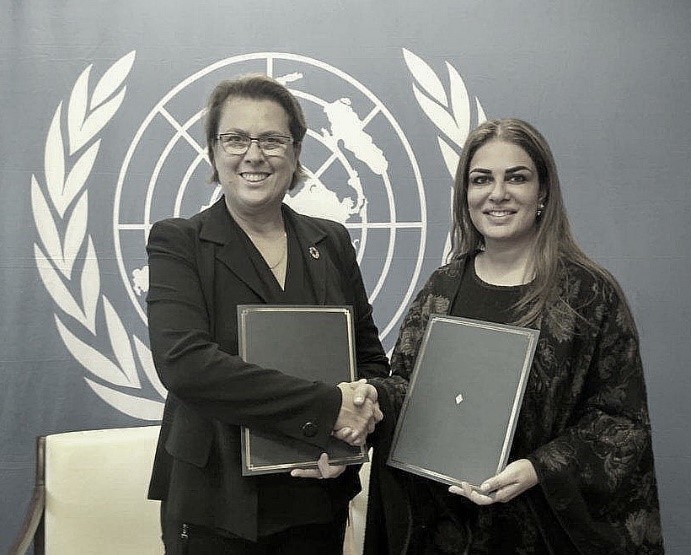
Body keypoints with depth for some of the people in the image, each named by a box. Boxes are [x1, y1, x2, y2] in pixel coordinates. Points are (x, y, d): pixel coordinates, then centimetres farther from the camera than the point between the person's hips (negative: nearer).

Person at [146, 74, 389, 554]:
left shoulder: (332, 243, 7)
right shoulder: (177, 243, -5)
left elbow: (372, 360, 11)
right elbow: (183, 363, -20)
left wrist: (353, 433, -10)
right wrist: (328, 406, -21)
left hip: (319, 499, 4)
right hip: (215, 507, -3)